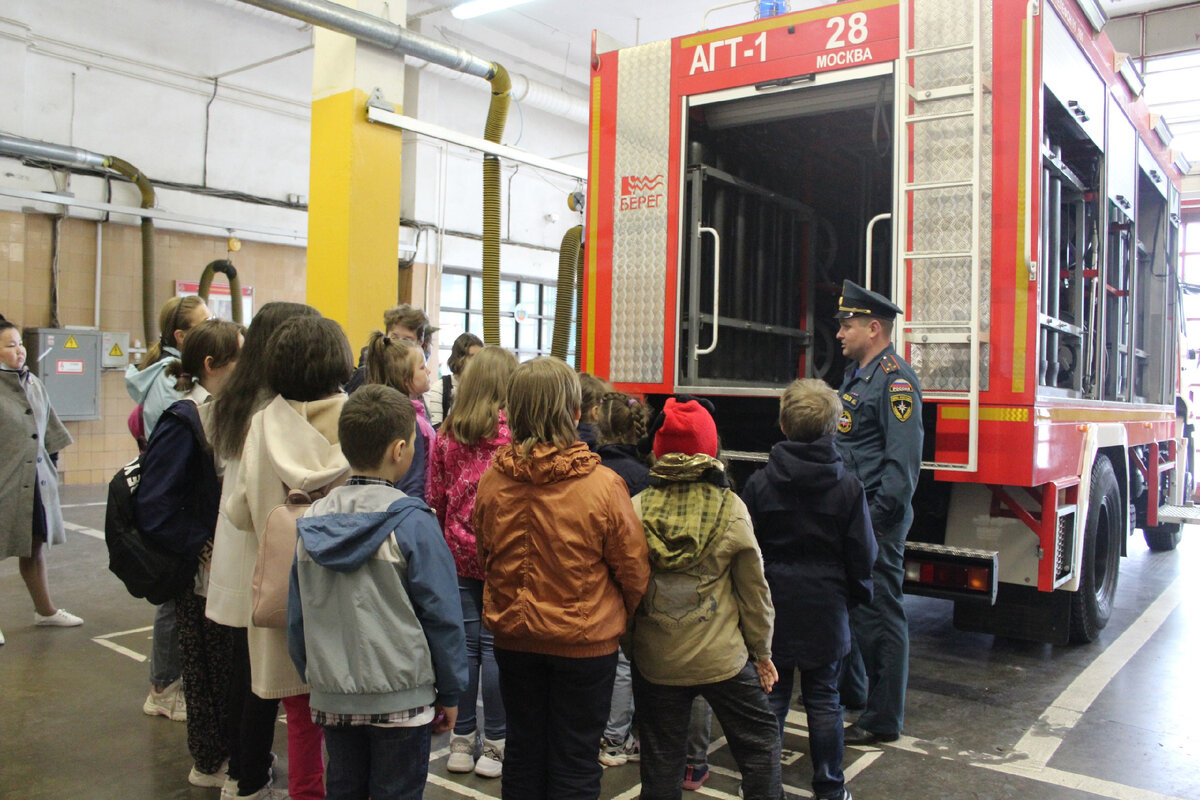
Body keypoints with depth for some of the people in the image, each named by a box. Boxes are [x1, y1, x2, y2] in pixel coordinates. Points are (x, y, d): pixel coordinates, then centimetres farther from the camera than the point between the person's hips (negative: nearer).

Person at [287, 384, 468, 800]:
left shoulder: (312, 521, 0)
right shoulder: (412, 523, -16)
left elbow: (297, 614, 8)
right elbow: (441, 614, -13)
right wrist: (449, 692, -1)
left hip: (332, 696, 5)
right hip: (400, 697, -5)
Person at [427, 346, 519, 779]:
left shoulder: (447, 433, 2)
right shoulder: (514, 431, -10)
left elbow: (435, 496, 8)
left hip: (459, 552, 4)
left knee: (465, 643, 10)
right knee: (496, 644, 4)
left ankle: (461, 740, 20)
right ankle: (494, 745, 14)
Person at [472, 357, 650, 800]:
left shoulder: (492, 481, -12)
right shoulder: (603, 485, -22)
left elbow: (485, 557, 4)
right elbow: (634, 569, -11)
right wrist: (622, 614, 10)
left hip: (513, 635, 3)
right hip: (585, 643, -3)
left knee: (523, 750, 20)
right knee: (575, 762, 13)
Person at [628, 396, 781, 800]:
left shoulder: (637, 509, -11)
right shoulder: (731, 509, -12)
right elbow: (753, 589, -5)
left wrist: (630, 646, 12)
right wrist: (762, 651, 9)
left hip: (655, 660, 1)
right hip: (722, 657, -1)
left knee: (661, 761, 15)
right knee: (760, 741, 19)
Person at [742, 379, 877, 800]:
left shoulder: (759, 484, -10)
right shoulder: (848, 486, -9)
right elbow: (862, 555, -4)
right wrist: (857, 595, 14)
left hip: (772, 607, 0)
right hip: (826, 608, 0)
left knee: (771, 697, 10)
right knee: (823, 699, 11)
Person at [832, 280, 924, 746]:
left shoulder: (895, 378, -15)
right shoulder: (855, 372, 15)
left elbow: (903, 459, -21)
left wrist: (877, 518, -23)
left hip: (876, 519, -10)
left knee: (878, 615, -1)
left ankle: (883, 720, 11)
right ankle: (850, 691, 38)